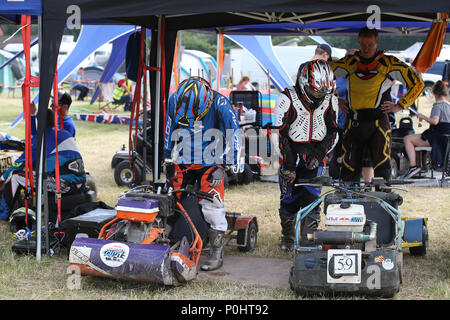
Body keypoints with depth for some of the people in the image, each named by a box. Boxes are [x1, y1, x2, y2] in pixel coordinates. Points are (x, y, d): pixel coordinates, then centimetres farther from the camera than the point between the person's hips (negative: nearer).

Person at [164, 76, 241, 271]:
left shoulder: (220, 104, -21)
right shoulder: (174, 101, -10)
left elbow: (233, 134, -12)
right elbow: (169, 130, 6)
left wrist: (224, 165, -13)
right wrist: (169, 160, 11)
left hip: (210, 163, -4)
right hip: (183, 162, 4)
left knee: (212, 206, -10)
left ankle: (217, 254, -1)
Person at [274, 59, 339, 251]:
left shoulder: (330, 101, -2)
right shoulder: (287, 99, -14)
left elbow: (333, 131, 4)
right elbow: (281, 134, -13)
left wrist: (320, 153, -11)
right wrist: (288, 164, -16)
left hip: (315, 153, 2)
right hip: (291, 151, -2)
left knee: (311, 197, -7)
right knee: (289, 196, 1)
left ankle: (309, 239, 3)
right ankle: (288, 237, 22)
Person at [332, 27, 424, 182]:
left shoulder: (389, 63, 1)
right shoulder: (348, 63, 8)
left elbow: (417, 83, 8)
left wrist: (400, 105, 3)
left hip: (378, 123, -2)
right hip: (353, 123, 2)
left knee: (382, 170, -9)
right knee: (349, 171, 2)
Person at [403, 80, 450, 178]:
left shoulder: (438, 104, -11)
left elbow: (434, 121, -25)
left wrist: (423, 117, -9)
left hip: (438, 137, -10)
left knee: (407, 139, -9)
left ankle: (413, 166, -21)